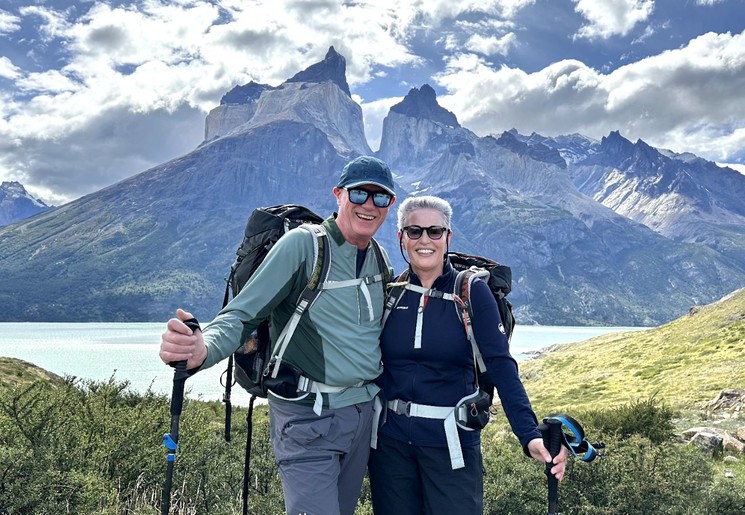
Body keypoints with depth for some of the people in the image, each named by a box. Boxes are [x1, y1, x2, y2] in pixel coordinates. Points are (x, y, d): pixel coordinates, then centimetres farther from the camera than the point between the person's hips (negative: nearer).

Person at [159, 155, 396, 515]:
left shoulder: (379, 257, 5)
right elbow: (241, 315, -19)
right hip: (309, 418, -7)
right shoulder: (302, 244, -15)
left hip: (365, 413, 7)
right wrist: (203, 349, -39)